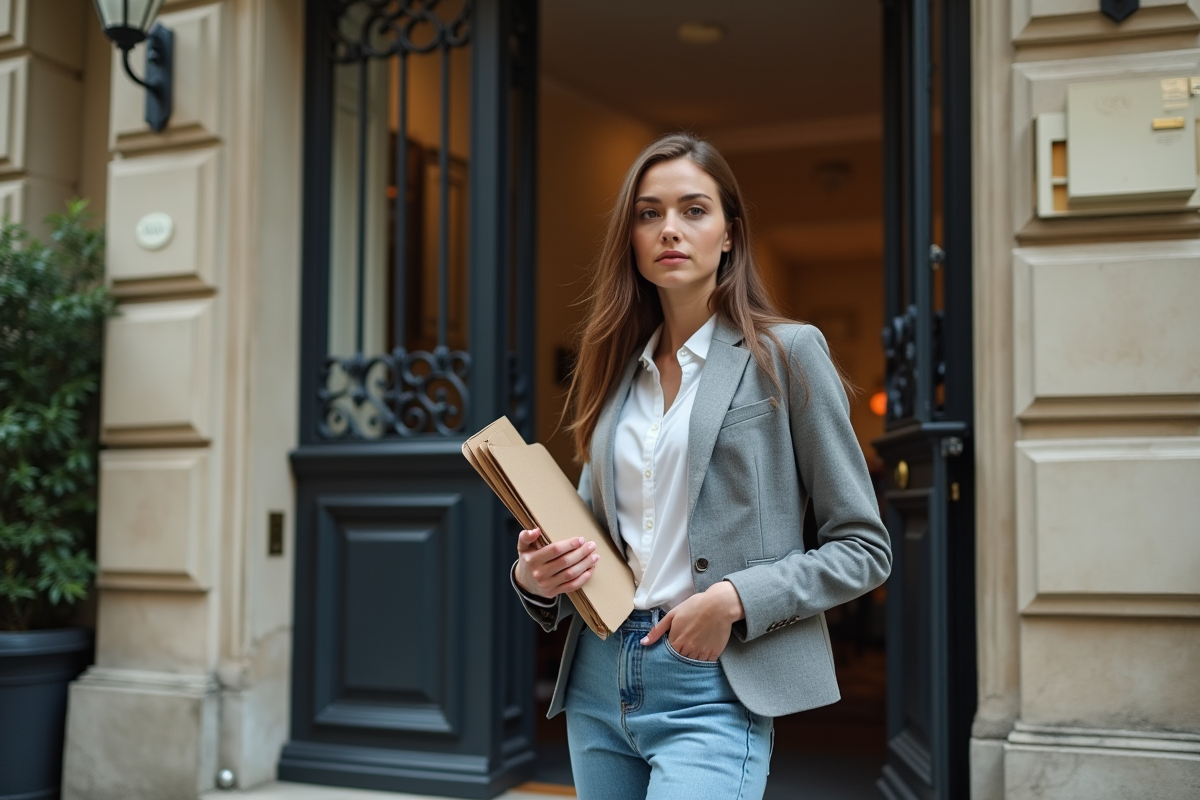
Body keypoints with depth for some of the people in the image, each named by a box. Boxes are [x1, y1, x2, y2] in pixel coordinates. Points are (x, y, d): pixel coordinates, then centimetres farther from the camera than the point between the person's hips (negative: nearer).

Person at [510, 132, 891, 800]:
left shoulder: (786, 354, -3)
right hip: (600, 681, 6)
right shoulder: (616, 370, 12)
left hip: (712, 690, -5)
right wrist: (537, 579, -2)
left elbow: (864, 548, -4)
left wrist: (735, 599, -16)